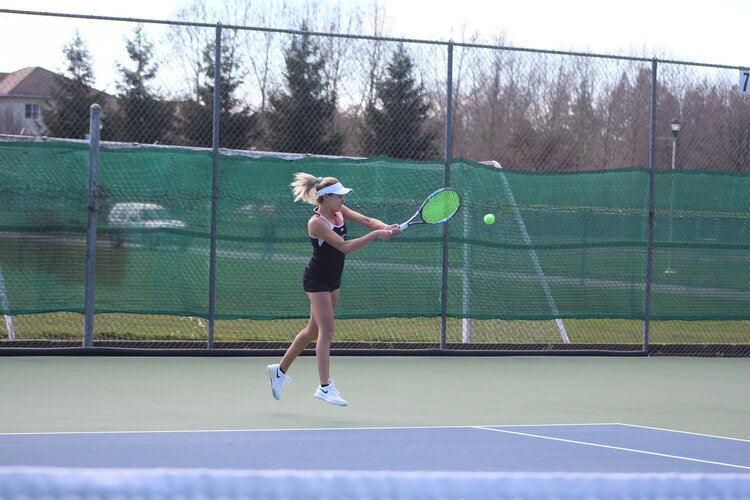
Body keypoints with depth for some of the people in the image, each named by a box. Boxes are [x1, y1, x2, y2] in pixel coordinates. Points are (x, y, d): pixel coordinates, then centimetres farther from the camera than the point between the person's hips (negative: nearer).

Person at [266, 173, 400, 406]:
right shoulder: (317, 223, -23)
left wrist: (387, 228, -22)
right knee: (326, 331, -13)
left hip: (332, 280, 9)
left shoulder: (339, 211, 3)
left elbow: (366, 220, -2)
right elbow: (345, 246, -29)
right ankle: (325, 387, -14)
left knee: (314, 330, 16)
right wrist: (374, 235, -31)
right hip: (317, 280, -9)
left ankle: (280, 369, 30)